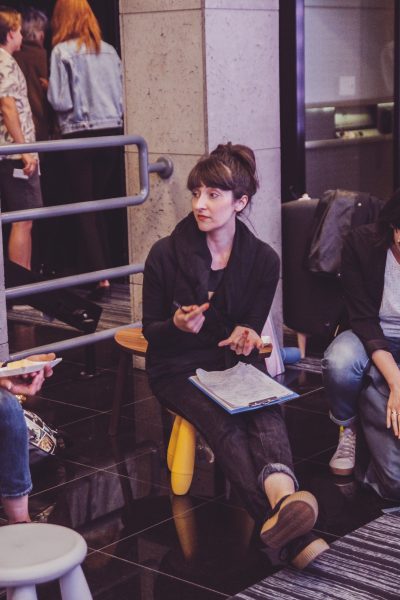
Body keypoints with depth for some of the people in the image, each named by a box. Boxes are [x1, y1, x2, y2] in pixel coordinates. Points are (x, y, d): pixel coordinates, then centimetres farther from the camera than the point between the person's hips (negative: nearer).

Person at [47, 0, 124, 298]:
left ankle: (100, 277, -5)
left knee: (84, 210, 1)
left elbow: (60, 101, -9)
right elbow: (122, 95, 10)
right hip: (112, 132, 5)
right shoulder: (109, 50, 8)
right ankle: (108, 268, 13)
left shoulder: (62, 51, -7)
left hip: (80, 136, -5)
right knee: (99, 206, 14)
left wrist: (50, 87, 9)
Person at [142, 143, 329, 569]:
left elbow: (252, 326, 9)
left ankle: (280, 493, -62)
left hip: (233, 361, 3)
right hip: (177, 368, -3)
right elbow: (150, 330, 0)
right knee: (223, 422, -33)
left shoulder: (263, 259, 0)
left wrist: (245, 336, -15)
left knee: (266, 411, -33)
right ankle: (294, 537, -53)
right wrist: (177, 325, -23)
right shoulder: (166, 254, -7)